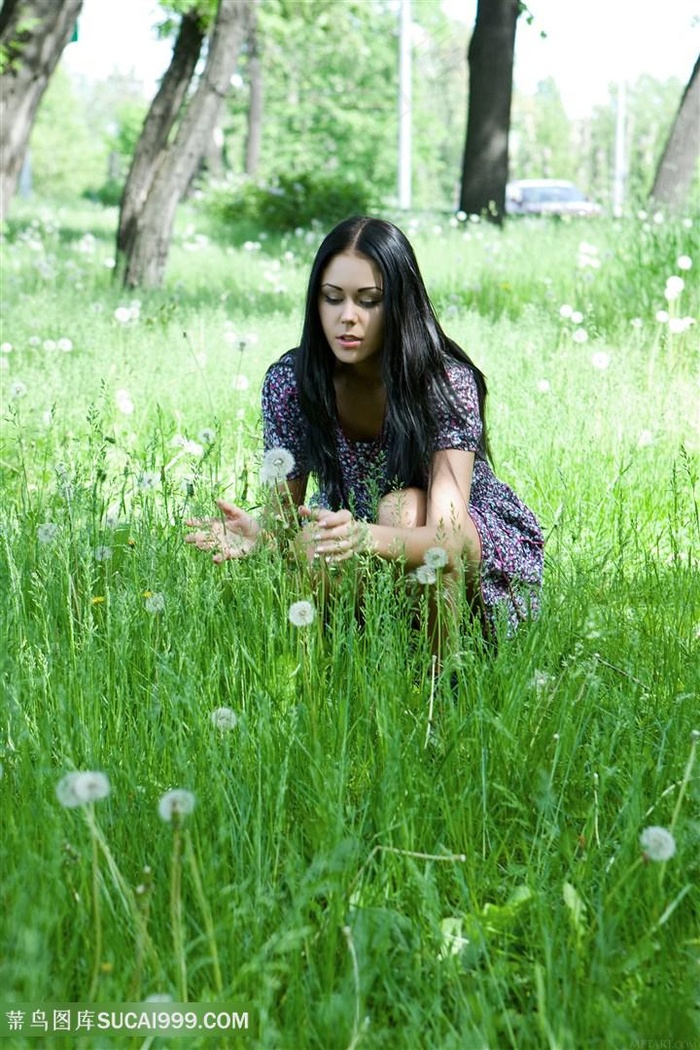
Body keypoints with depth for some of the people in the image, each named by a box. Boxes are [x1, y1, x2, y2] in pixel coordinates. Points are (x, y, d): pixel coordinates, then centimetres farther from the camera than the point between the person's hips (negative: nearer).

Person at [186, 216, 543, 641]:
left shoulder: (448, 382, -26)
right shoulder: (291, 381, -15)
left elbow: (448, 538, -36)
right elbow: (286, 512, -13)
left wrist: (366, 537, -57)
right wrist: (261, 534, -38)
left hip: (486, 546, -3)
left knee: (402, 507, -33)